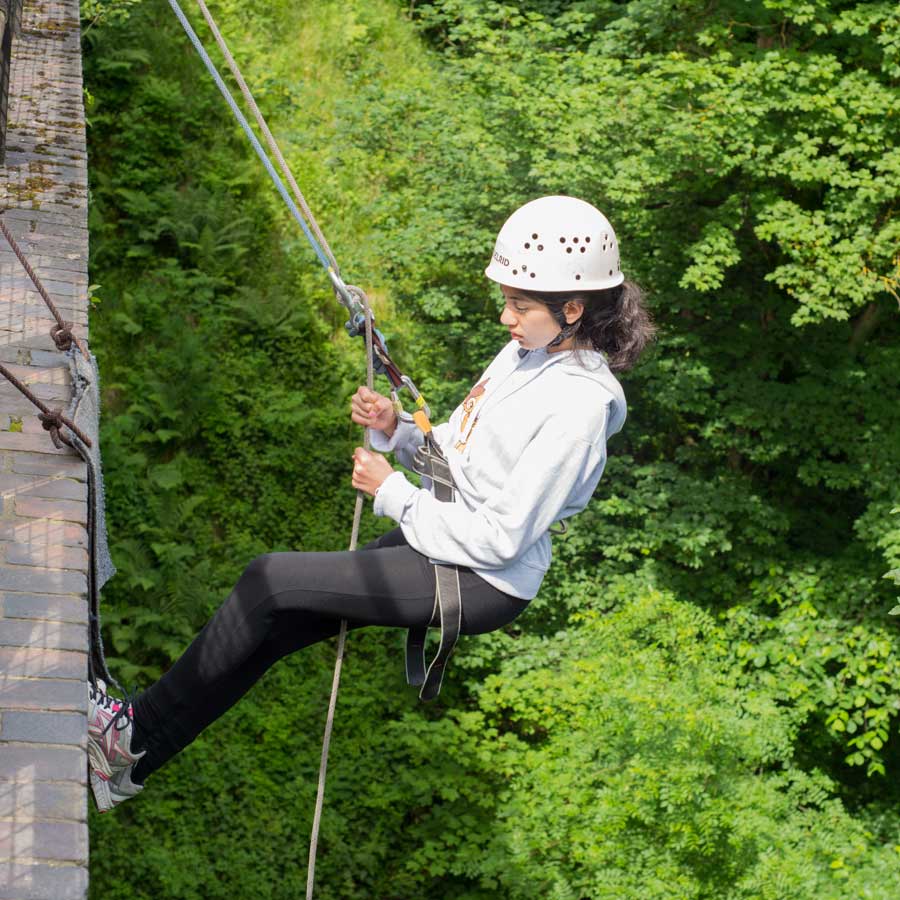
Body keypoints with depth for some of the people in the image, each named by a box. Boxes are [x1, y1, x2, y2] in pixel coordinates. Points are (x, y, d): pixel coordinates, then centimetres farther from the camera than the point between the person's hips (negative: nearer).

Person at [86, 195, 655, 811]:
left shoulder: (577, 405, -23)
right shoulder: (527, 351, 6)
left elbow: (498, 540, -23)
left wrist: (393, 493, -14)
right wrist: (395, 431, -5)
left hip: (486, 584, -9)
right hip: (447, 535, 9)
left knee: (270, 581, -12)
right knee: (274, 626, 3)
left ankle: (141, 731, 5)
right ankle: (133, 760, 12)